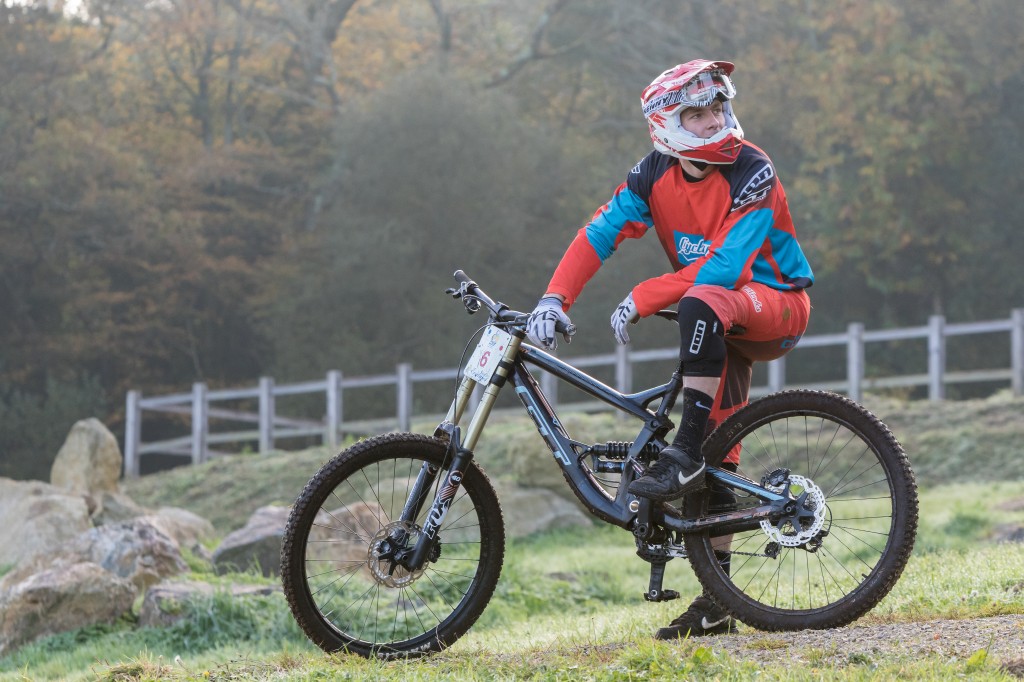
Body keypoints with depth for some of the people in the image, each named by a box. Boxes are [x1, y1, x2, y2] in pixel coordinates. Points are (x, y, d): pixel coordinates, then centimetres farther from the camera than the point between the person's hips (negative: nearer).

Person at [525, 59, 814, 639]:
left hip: (776, 306, -6)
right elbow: (600, 233, -13)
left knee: (703, 303, -38)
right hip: (721, 327, 6)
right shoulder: (656, 174, -5)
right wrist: (555, 298, -28)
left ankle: (686, 454, -33)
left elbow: (723, 266, -29)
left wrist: (640, 299, -27)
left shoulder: (753, 174, -22)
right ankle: (717, 602, 8)